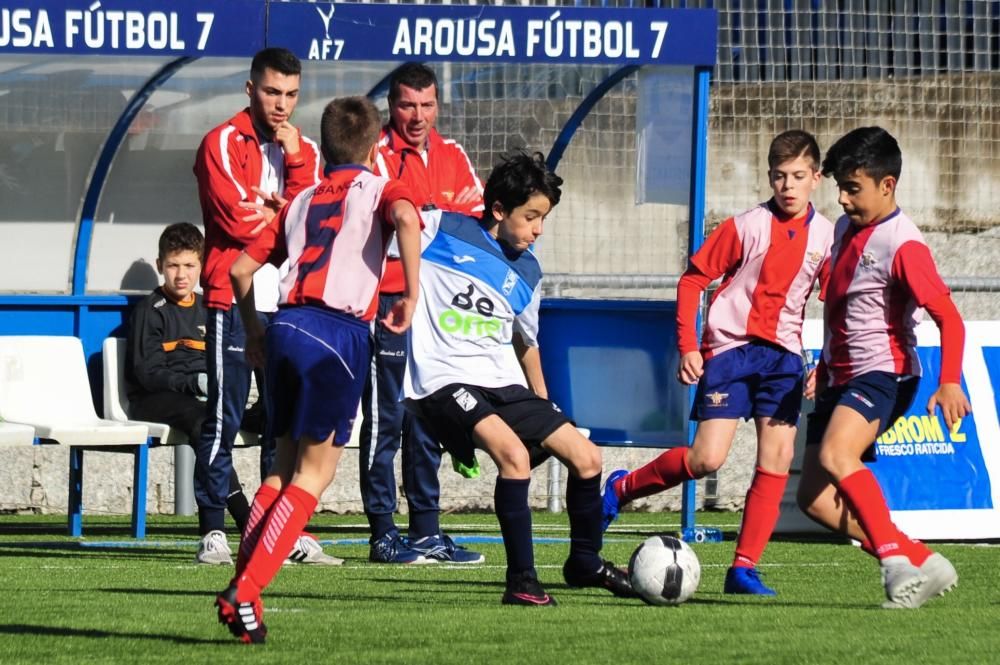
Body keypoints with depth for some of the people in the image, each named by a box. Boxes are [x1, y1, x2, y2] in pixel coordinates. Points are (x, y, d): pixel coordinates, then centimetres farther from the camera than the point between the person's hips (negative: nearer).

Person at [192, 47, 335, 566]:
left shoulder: (305, 152, 15)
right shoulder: (223, 143, -1)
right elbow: (235, 218, -12)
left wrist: (294, 159, -6)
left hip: (289, 303, 5)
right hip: (235, 299, -5)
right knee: (224, 418, -6)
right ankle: (213, 532, -5)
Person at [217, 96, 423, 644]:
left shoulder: (303, 200, 23)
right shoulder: (379, 189, 7)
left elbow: (241, 269, 20)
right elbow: (405, 217, -18)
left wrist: (253, 331, 32)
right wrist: (411, 296, -12)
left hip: (286, 326, 5)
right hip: (339, 332, -5)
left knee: (285, 464, 17)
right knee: (314, 474, 0)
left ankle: (240, 587, 8)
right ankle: (246, 592, -10)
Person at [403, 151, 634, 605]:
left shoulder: (526, 273, 12)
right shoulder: (442, 231, -5)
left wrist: (543, 405, 28)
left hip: (501, 382, 7)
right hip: (444, 380, -7)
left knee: (586, 456, 3)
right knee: (514, 453, -30)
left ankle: (584, 563, 26)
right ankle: (521, 581, -22)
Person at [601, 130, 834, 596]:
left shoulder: (826, 237, 1)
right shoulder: (747, 227, -7)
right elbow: (693, 279, -2)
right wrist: (688, 347, -8)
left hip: (782, 355, 4)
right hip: (729, 348, -4)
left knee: (778, 457, -6)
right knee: (707, 459, -12)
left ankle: (744, 568, -2)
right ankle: (623, 487, 13)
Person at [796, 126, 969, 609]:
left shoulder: (902, 246, -15)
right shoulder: (845, 229, 12)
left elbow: (948, 316, -20)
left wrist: (949, 383, -31)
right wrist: (824, 367, 25)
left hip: (883, 373, -9)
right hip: (841, 378, 9)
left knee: (835, 455, -34)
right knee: (815, 498, 1)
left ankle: (895, 558, -35)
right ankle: (922, 563, 4)